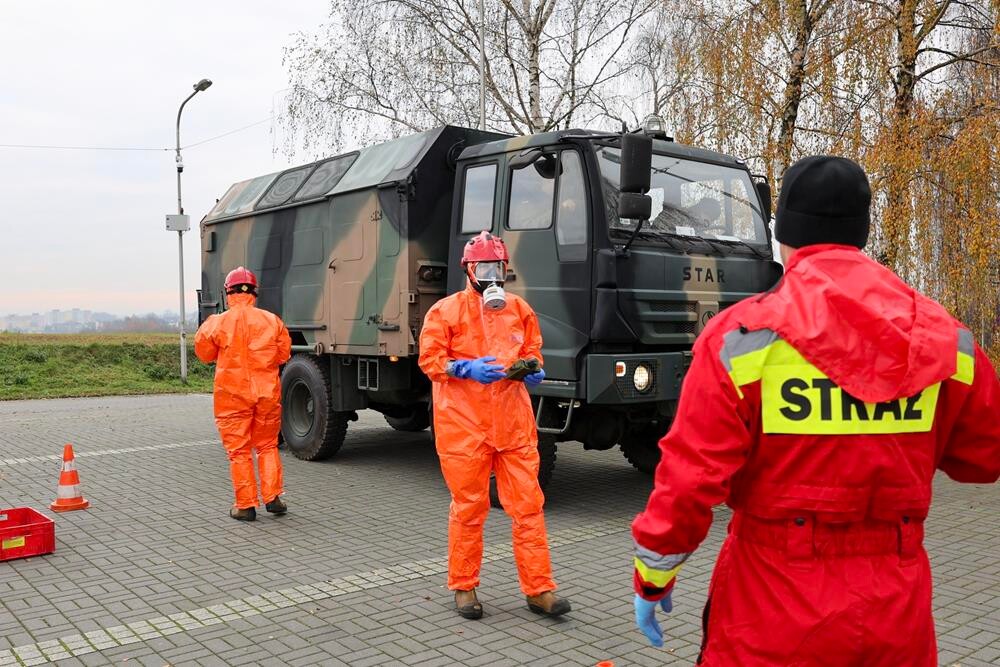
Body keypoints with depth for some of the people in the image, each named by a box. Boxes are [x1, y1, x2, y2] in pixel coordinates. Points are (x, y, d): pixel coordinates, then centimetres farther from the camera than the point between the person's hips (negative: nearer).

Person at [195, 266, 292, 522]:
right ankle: (272, 498, 14)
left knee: (239, 450, 7)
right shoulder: (272, 321, -4)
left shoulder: (217, 323, -9)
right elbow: (283, 354, 6)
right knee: (267, 446, 17)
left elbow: (204, 353, 5)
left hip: (233, 394, -2)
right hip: (267, 393, 2)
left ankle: (246, 505, 10)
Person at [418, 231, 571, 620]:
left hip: (514, 423, 3)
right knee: (469, 507, 7)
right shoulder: (446, 311, -1)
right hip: (464, 425, -3)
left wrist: (533, 370, -4)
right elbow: (430, 359, -3)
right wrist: (467, 368, -20)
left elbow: (533, 350, 19)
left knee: (528, 505, 2)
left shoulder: (520, 310, 11)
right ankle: (463, 586, 22)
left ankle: (538, 589, 11)